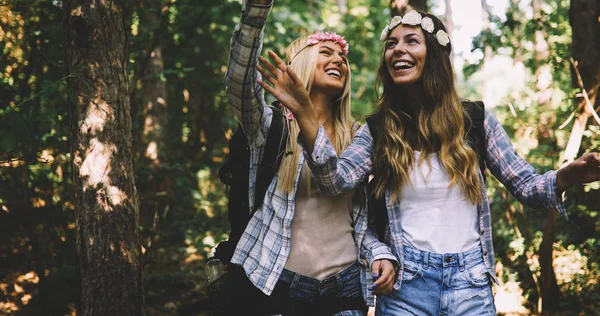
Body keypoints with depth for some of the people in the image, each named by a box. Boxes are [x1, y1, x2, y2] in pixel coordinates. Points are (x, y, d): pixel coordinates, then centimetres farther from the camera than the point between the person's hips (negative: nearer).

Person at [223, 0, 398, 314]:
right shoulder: (271, 125, 3)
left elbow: (360, 217, 16)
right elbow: (239, 79, -17)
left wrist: (381, 254, -4)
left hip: (344, 289, 4)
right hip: (272, 285, -3)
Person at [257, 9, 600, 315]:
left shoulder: (475, 120, 3)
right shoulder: (378, 129, 3)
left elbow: (526, 186, 5)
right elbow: (337, 179, -14)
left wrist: (567, 176, -17)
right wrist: (304, 112, -26)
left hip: (469, 279, 0)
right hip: (406, 280, 0)